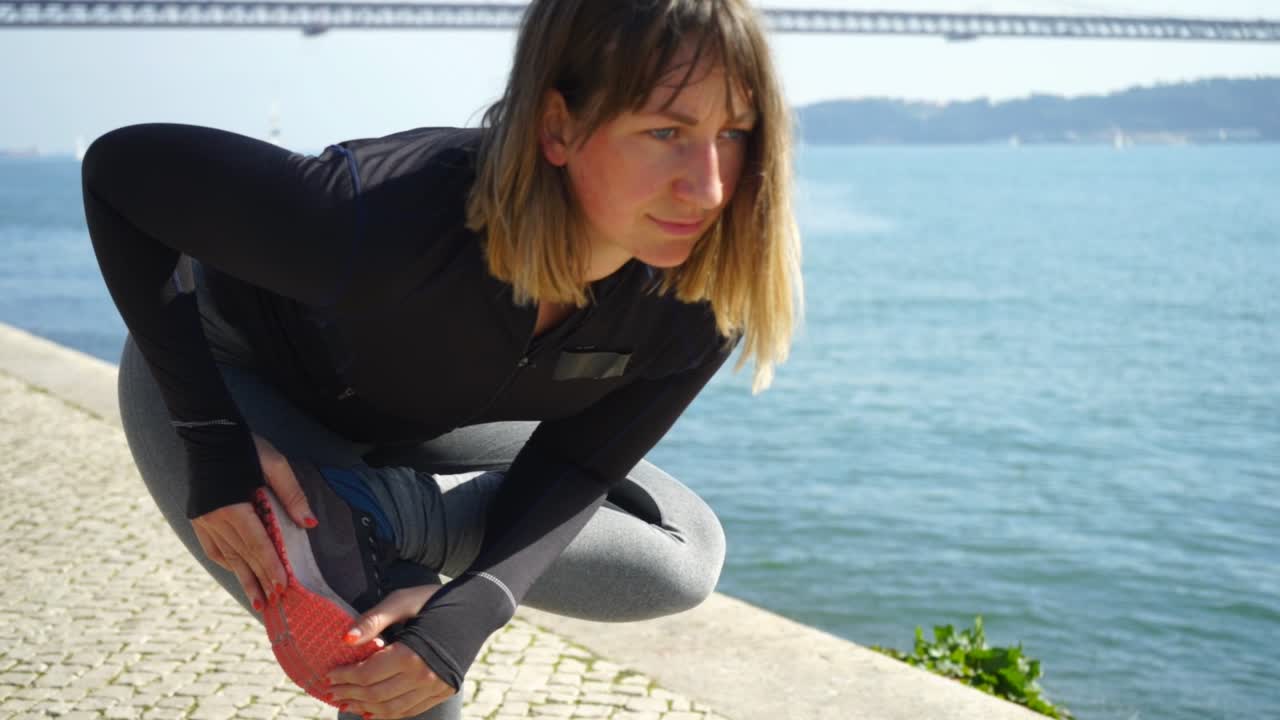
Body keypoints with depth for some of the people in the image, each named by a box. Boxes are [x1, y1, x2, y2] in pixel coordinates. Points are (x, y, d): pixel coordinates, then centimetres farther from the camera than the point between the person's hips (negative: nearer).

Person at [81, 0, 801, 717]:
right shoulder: (392, 220, -42)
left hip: (412, 420, 6)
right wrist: (212, 445, -31)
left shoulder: (703, 298, -27)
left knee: (683, 556, 1)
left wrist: (473, 610, -33)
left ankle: (371, 510, -5)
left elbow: (574, 469, -14)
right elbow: (120, 168, -28)